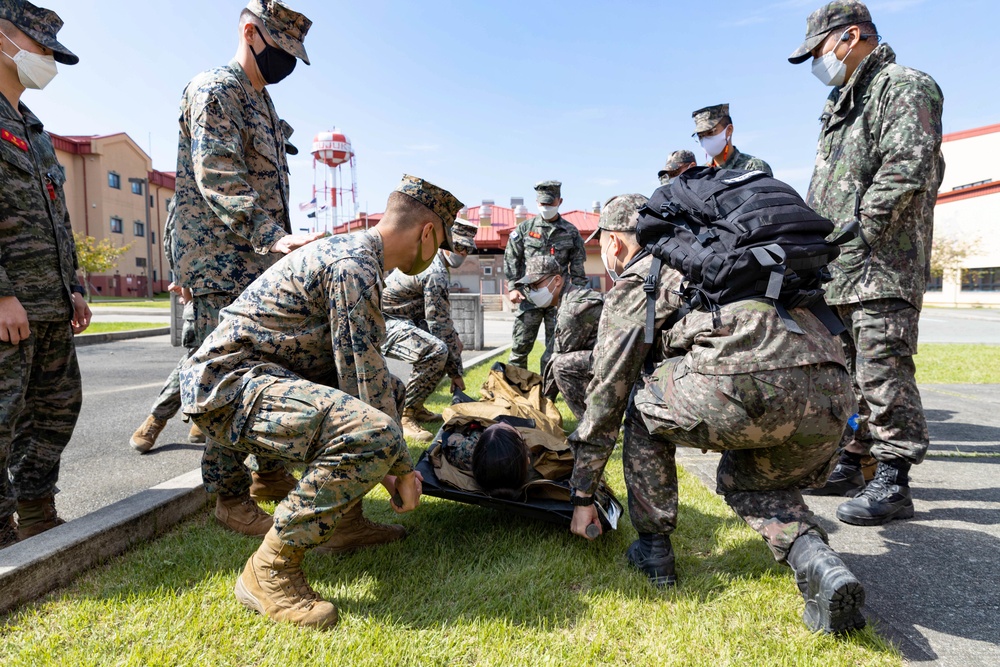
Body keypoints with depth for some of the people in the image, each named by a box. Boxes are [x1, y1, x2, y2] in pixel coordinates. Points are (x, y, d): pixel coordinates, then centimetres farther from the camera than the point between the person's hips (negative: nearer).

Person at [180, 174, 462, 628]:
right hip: (225, 385, -10)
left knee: (390, 389, 17)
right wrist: (402, 470, -8)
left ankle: (343, 517, 17)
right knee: (372, 433, -31)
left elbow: (368, 373, 19)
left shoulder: (353, 252, 14)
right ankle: (270, 571, -14)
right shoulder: (353, 267, -18)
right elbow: (363, 378, -19)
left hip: (258, 375, 10)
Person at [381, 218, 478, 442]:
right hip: (384, 323, -11)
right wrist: (455, 372, -15)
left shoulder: (433, 261, 12)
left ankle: (416, 405, 15)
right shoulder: (436, 274, -20)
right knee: (437, 350, -33)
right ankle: (403, 415, -19)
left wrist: (454, 339, 6)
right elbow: (440, 325, -21)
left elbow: (441, 316, 20)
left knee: (454, 342, 15)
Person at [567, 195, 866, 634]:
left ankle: (652, 549, 23)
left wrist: (583, 496, 24)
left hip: (751, 385, -8)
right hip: (832, 395, 8)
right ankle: (818, 563, 5)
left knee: (642, 402, 21)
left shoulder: (632, 285, 15)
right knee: (745, 481, 32)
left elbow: (606, 397, 16)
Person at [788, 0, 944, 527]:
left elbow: (907, 170, -18)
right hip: (838, 272, 10)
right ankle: (849, 465, 24)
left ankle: (893, 485, 0)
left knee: (883, 375, -8)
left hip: (883, 269, -9)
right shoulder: (841, 105, 25)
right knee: (846, 373, 13)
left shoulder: (904, 88, -4)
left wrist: (857, 236, -18)